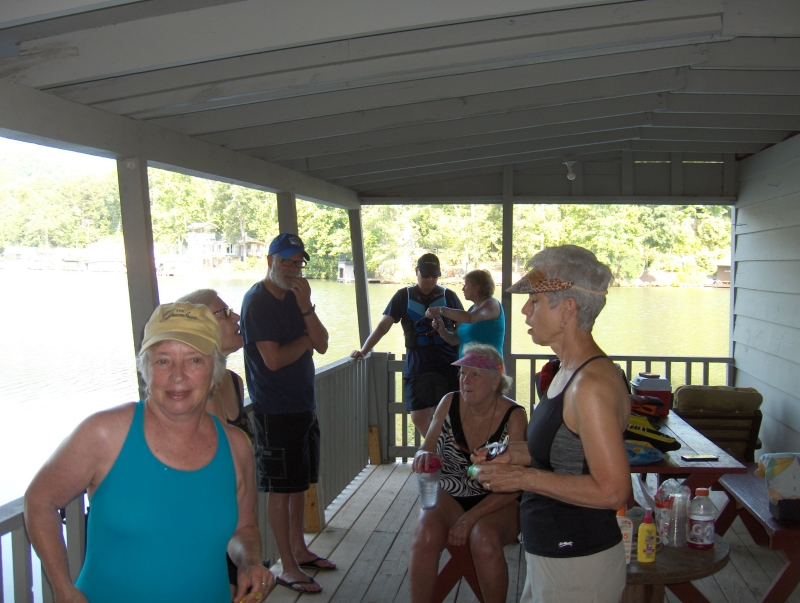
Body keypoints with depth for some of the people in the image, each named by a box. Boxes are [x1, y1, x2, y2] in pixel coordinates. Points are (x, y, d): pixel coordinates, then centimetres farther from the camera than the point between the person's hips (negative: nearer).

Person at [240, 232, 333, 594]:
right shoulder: (257, 302, -14)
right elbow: (274, 359, -22)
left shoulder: (296, 296, 9)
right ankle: (288, 568, 12)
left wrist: (306, 307, -14)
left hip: (304, 404, 8)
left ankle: (299, 550, 33)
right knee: (282, 488, 1)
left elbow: (322, 345, 0)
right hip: (276, 410, -8)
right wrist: (305, 341, -5)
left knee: (300, 482, 17)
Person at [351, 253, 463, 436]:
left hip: (448, 366, -1)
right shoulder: (404, 296, 6)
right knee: (419, 418, 0)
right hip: (417, 367, 1)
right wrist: (363, 351, -6)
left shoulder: (449, 296, 6)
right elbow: (383, 326, 3)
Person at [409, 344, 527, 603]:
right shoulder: (449, 404, -3)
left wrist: (470, 519, -21)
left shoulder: (513, 416, -12)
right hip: (450, 495, 2)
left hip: (497, 503, -2)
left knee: (484, 538, -33)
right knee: (426, 534, -29)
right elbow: (427, 448, 5)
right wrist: (423, 456, -21)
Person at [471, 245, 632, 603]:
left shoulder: (593, 383, -24)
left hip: (578, 564, -9)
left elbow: (612, 490, -26)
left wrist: (524, 478, -21)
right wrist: (516, 455, 3)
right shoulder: (569, 372, 7)